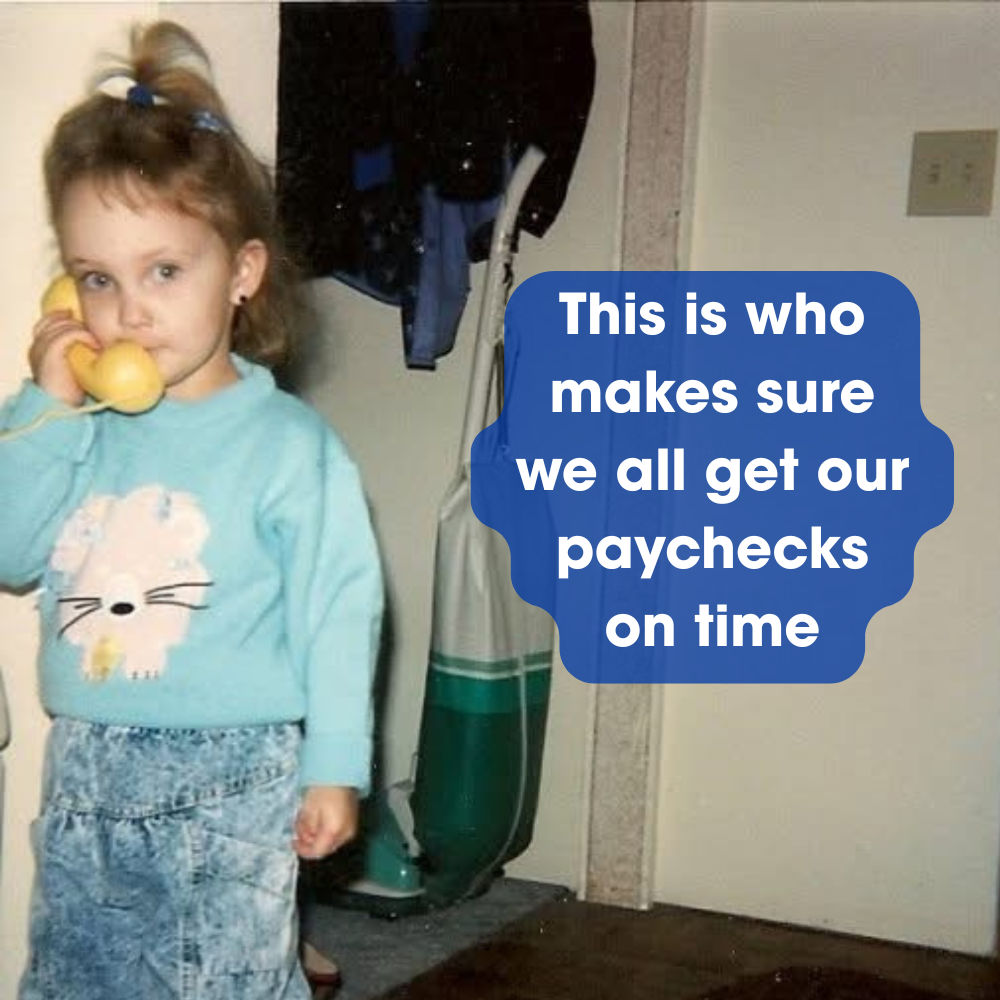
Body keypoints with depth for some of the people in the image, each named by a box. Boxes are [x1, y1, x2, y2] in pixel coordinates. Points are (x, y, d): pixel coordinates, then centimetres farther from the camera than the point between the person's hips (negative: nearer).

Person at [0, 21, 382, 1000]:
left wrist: (333, 766, -9)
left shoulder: (287, 442, -12)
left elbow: (336, 615, -10)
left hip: (229, 775, -5)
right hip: (86, 770, 5)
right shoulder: (81, 431, 1)